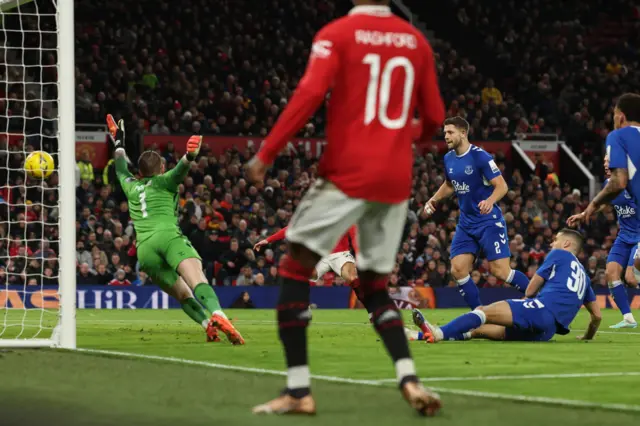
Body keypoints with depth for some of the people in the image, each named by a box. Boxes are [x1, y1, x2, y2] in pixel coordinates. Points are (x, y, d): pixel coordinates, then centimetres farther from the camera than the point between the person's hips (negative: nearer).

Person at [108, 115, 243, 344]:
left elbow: (121, 170, 49)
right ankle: (218, 315, -53)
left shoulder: (131, 187, 28)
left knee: (183, 295, 8)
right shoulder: (164, 182, 17)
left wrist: (119, 143, 62)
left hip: (144, 247, 4)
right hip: (169, 236, -4)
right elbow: (180, 170, -5)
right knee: (198, 282, -25)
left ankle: (208, 325, -18)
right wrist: (190, 157, -23)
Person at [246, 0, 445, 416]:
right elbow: (434, 117, 14)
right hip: (397, 178, 5)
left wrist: (266, 153, -14)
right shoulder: (416, 41, 10)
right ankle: (409, 379, -5)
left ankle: (299, 390, -6)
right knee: (375, 284, 16)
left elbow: (310, 93, -17)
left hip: (348, 172, -5)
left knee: (295, 268, 3)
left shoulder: (336, 34, -3)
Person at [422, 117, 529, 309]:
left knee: (500, 271, -14)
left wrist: (490, 201, -37)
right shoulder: (448, 159, 6)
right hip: (466, 224, 7)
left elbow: (502, 185, -18)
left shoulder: (480, 156, -15)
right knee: (458, 270, -4)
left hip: (489, 222, -7)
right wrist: (435, 199, 10)